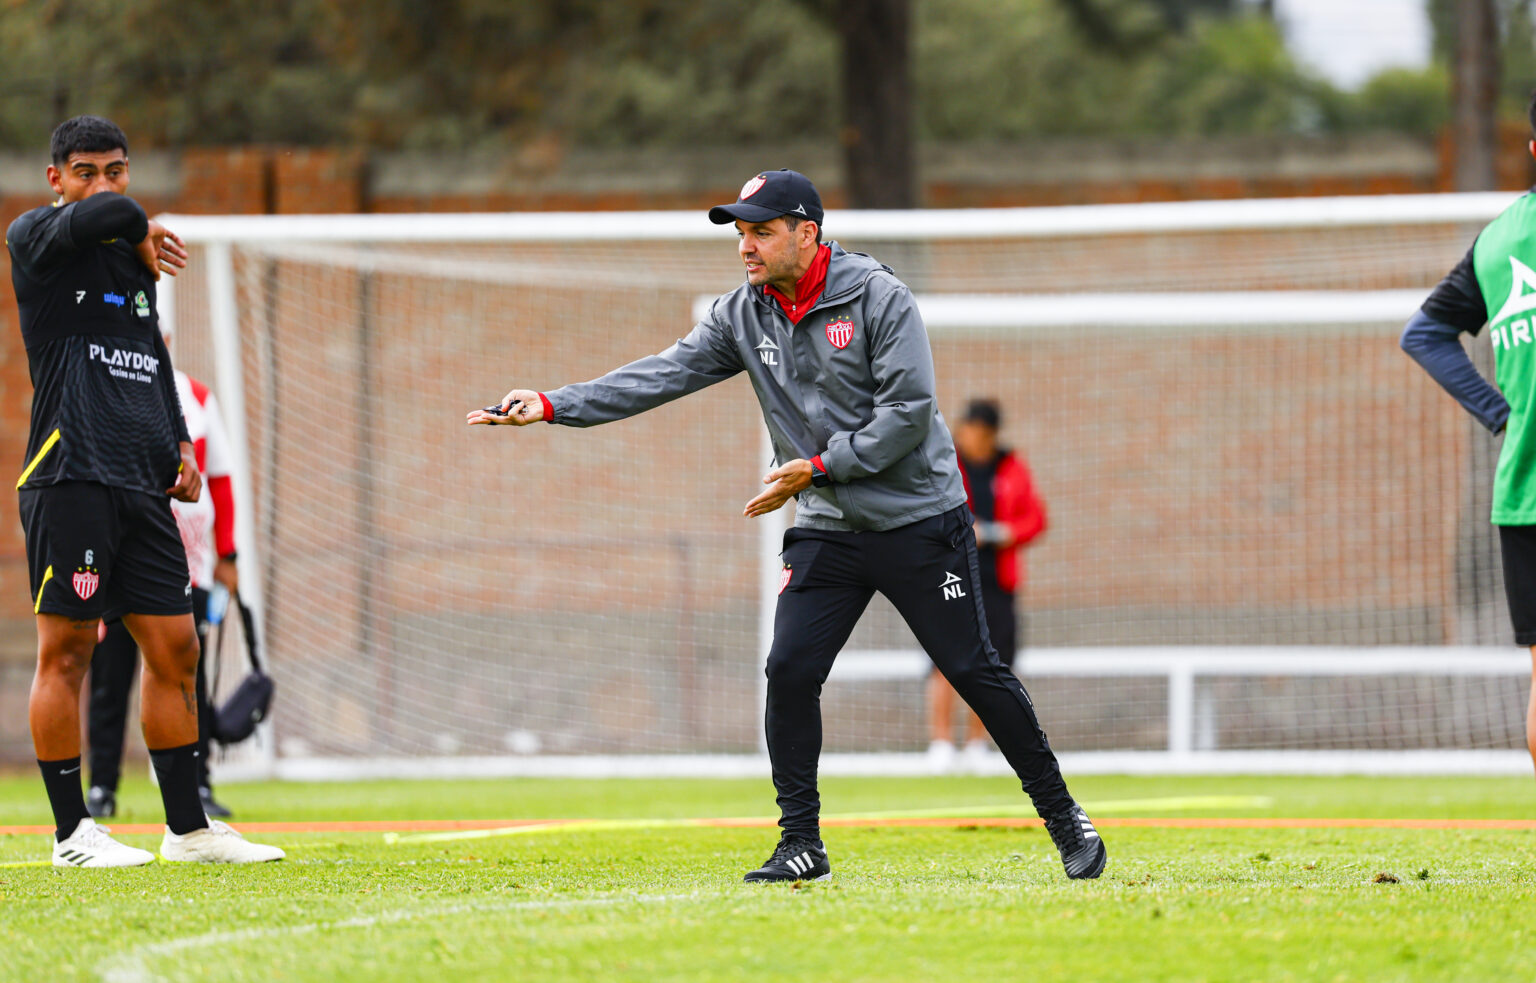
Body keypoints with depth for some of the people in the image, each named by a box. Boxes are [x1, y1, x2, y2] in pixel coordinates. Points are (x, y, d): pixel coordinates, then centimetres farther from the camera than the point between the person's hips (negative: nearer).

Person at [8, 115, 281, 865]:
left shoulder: (131, 262, 21)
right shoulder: (36, 236, -1)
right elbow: (107, 214, -22)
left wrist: (178, 445, 15)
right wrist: (141, 232, -1)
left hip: (143, 487, 7)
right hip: (70, 474, -7)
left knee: (175, 649, 7)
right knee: (66, 650, -5)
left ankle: (188, 827, 14)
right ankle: (71, 833, -1)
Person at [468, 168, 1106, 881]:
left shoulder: (878, 298, -12)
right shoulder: (742, 316, 2)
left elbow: (908, 410, -17)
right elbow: (662, 375, -5)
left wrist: (818, 467, -19)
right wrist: (552, 406, -16)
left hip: (919, 521, -4)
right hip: (826, 530, 4)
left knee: (973, 671, -2)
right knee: (790, 673, -9)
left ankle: (1062, 817, 12)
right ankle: (802, 845, 1)